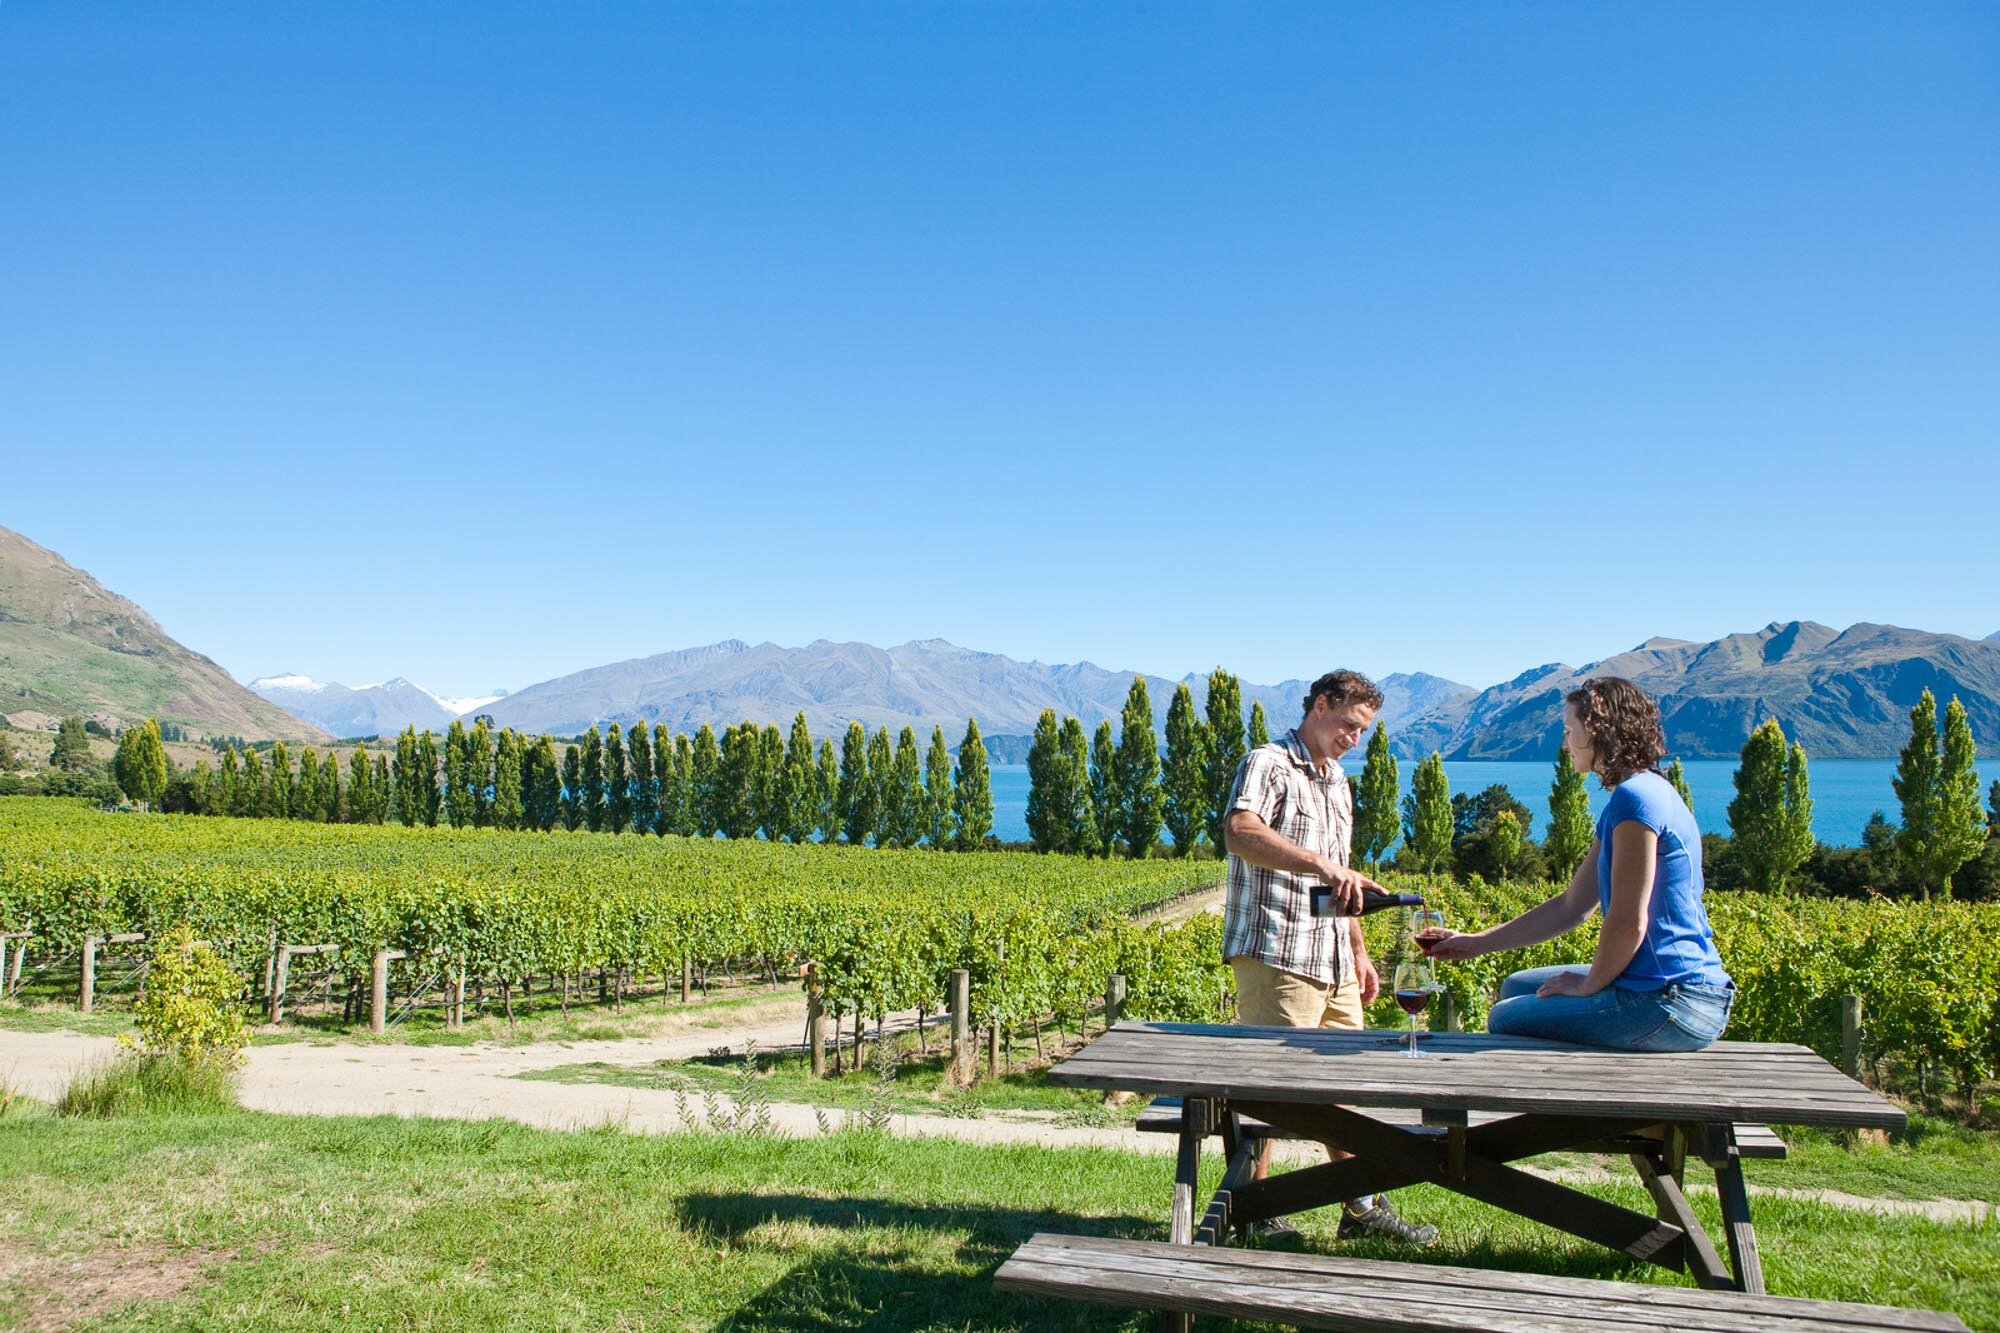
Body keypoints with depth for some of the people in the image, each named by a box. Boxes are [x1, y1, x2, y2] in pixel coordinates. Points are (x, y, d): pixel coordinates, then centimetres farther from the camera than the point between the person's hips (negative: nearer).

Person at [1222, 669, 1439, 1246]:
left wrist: (1359, 953, 23)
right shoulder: (1268, 764, -8)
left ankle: (1361, 1206, 24)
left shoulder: (1338, 783, 20)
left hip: (1333, 961, 9)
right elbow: (1239, 832, -29)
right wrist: (1321, 863, -38)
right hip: (1276, 955, -8)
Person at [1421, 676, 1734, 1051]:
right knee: (1516, 988, 23)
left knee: (1506, 1020, -1)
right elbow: (1571, 907, 17)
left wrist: (1588, 985, -4)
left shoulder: (1635, 798, -19)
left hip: (1673, 1005, -10)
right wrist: (1475, 943, 17)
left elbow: (1628, 922, -22)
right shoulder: (1625, 801, 15)